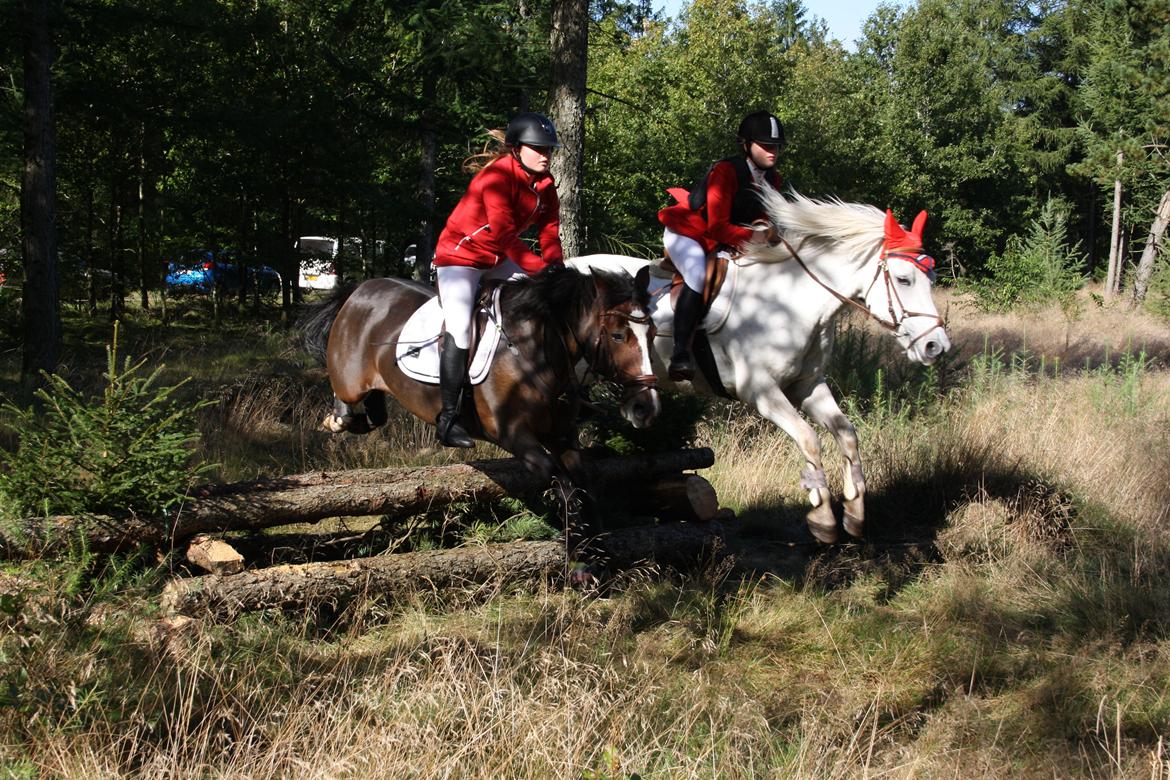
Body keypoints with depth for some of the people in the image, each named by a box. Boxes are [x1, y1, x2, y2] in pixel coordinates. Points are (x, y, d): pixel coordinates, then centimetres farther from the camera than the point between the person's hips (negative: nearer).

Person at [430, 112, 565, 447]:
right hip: (460, 254, -9)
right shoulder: (498, 176, -26)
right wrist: (541, 268, -32)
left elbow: (549, 229, -2)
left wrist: (556, 265, -18)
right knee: (459, 329, -19)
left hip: (499, 259, 9)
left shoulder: (545, 183, 0)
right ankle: (448, 417, -18)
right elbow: (505, 236, -31)